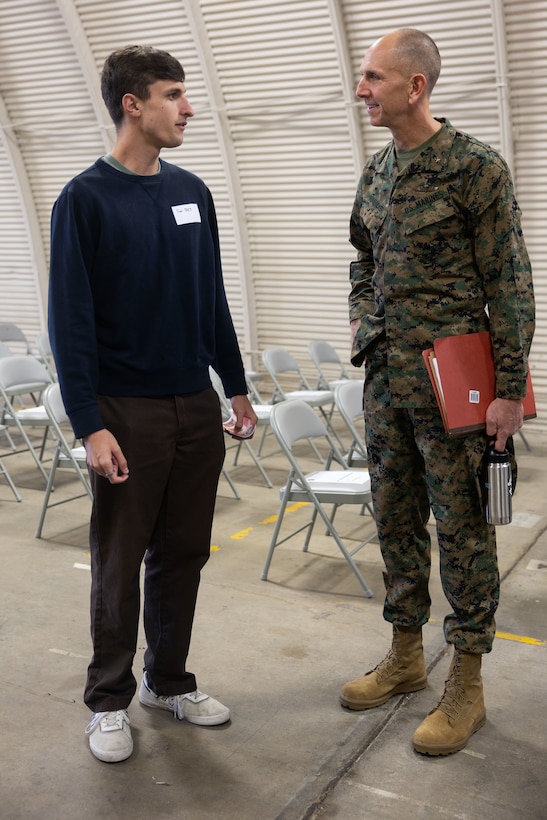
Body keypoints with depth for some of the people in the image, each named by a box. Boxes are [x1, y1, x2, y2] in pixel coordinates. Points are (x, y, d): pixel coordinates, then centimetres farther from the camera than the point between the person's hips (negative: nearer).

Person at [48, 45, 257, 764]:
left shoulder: (191, 191, 9)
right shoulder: (85, 199, -7)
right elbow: (70, 321, -11)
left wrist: (236, 386, 12)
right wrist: (90, 425, -15)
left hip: (197, 407, 5)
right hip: (128, 413, -5)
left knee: (184, 555, 13)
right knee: (120, 565, 6)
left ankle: (169, 680, 31)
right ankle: (110, 701, 23)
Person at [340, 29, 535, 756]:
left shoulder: (475, 167, -9)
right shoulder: (375, 173, 11)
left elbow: (510, 283, -11)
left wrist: (510, 389, -14)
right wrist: (361, 318, 9)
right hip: (384, 375, 7)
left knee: (462, 530, 3)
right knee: (396, 521, 14)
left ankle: (467, 685, 17)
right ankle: (405, 656, 31)